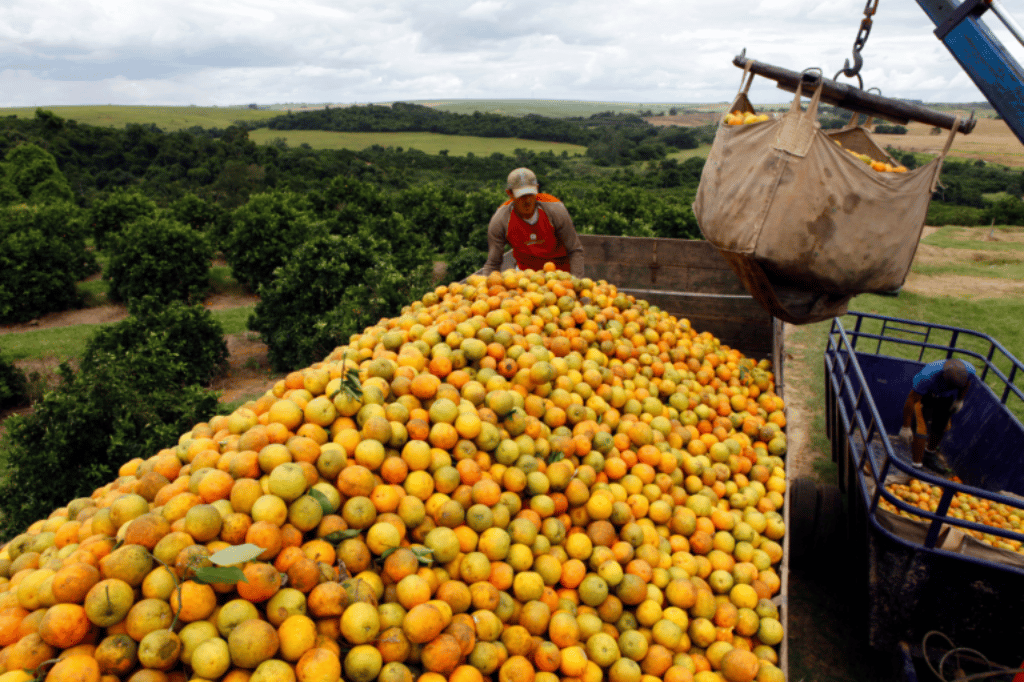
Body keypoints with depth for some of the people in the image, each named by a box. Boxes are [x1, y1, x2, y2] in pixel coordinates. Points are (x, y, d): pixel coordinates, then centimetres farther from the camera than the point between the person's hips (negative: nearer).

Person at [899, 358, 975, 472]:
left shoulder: (969, 369, -31)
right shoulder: (928, 375, -44)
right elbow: (910, 401, -33)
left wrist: (960, 400, 12)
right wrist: (905, 427, -25)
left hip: (946, 398, 5)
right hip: (925, 395, -5)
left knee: (941, 427, 15)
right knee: (922, 430, -14)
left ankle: (930, 455, 39)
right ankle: (916, 466, -3)